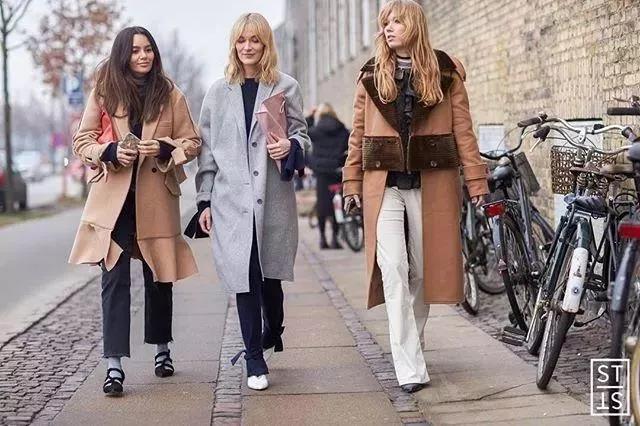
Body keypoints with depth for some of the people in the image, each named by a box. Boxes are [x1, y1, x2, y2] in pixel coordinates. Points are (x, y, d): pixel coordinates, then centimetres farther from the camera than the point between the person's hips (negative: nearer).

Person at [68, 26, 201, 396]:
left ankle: (162, 348, 31)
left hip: (156, 198, 1)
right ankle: (115, 365, -8)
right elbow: (82, 141, 6)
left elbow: (193, 143, 7)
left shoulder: (171, 95, 3)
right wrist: (111, 153, -13)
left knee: (159, 277, 11)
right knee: (115, 278, -7)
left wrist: (164, 150, -12)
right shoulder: (104, 92, 2)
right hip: (114, 197, -1)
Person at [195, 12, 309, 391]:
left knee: (269, 273, 6)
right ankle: (255, 360, 7)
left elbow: (301, 134, 11)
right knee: (245, 276, -2)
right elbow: (207, 148, 11)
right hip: (231, 198, 1)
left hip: (273, 197, 0)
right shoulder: (218, 93, 11)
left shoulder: (286, 87, 6)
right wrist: (204, 200, 7)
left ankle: (273, 333, 34)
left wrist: (291, 147, -14)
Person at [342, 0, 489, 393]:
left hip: (432, 183, 0)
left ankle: (413, 342, 30)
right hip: (385, 185, 0)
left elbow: (463, 131, 2)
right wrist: (352, 184, 5)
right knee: (393, 270, -11)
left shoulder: (445, 73, 5)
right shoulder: (372, 76, 9)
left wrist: (476, 181, -3)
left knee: (422, 271, 8)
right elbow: (358, 135, 10)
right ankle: (411, 368, -11)